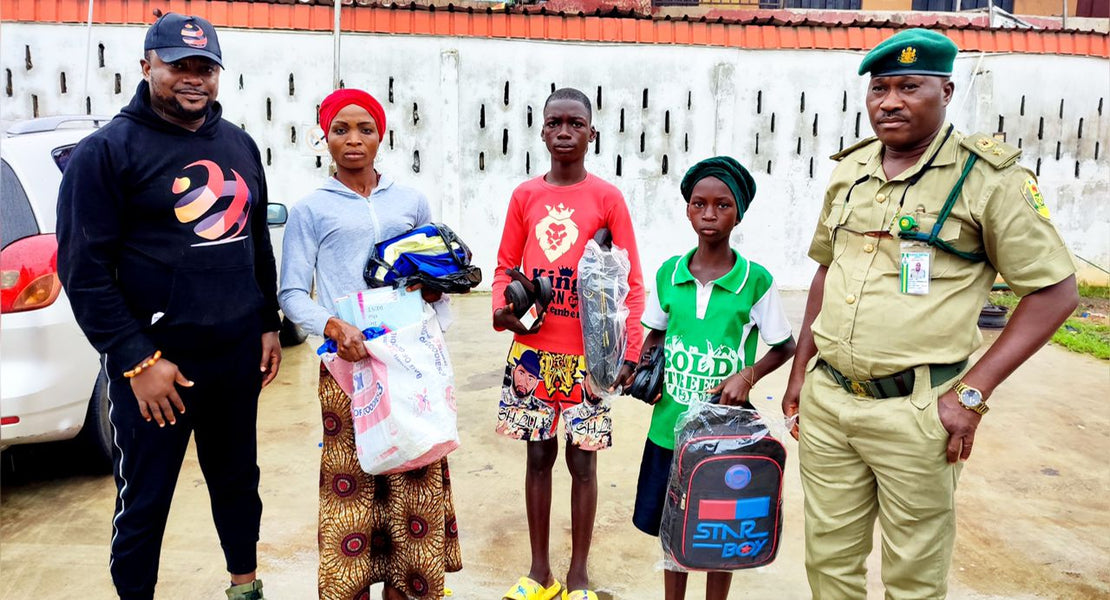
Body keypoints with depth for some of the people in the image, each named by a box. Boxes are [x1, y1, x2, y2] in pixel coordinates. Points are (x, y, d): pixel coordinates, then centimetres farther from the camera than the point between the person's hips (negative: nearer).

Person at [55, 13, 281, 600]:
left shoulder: (239, 145, 10)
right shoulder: (108, 150, -8)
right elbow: (84, 268, -11)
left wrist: (269, 324, 14)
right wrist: (138, 360, -15)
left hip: (238, 353, 5)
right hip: (156, 360, -5)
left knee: (238, 480, 19)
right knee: (144, 500, 7)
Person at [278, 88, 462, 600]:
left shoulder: (412, 202, 13)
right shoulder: (310, 209, 6)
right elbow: (292, 294, 1)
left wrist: (433, 289, -4)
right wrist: (335, 327, -17)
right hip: (348, 365, -2)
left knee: (415, 487, 4)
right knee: (351, 483, -1)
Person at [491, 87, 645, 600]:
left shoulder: (607, 198, -2)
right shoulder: (524, 196, 6)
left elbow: (630, 282, -2)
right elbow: (506, 266, 12)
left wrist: (629, 351, -10)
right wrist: (502, 307, -9)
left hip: (586, 354, -2)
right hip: (531, 350, 3)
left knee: (582, 461, 5)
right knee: (539, 456, 11)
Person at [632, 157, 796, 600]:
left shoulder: (756, 280, -9)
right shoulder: (668, 273, -1)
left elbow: (784, 347, 1)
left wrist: (748, 375, -15)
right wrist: (643, 369, -5)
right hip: (670, 424, 3)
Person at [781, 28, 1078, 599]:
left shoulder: (988, 176, -8)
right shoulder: (850, 169, 8)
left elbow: (1055, 290, -8)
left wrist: (972, 393, -14)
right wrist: (800, 369, 14)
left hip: (915, 412, -5)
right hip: (825, 401, 5)